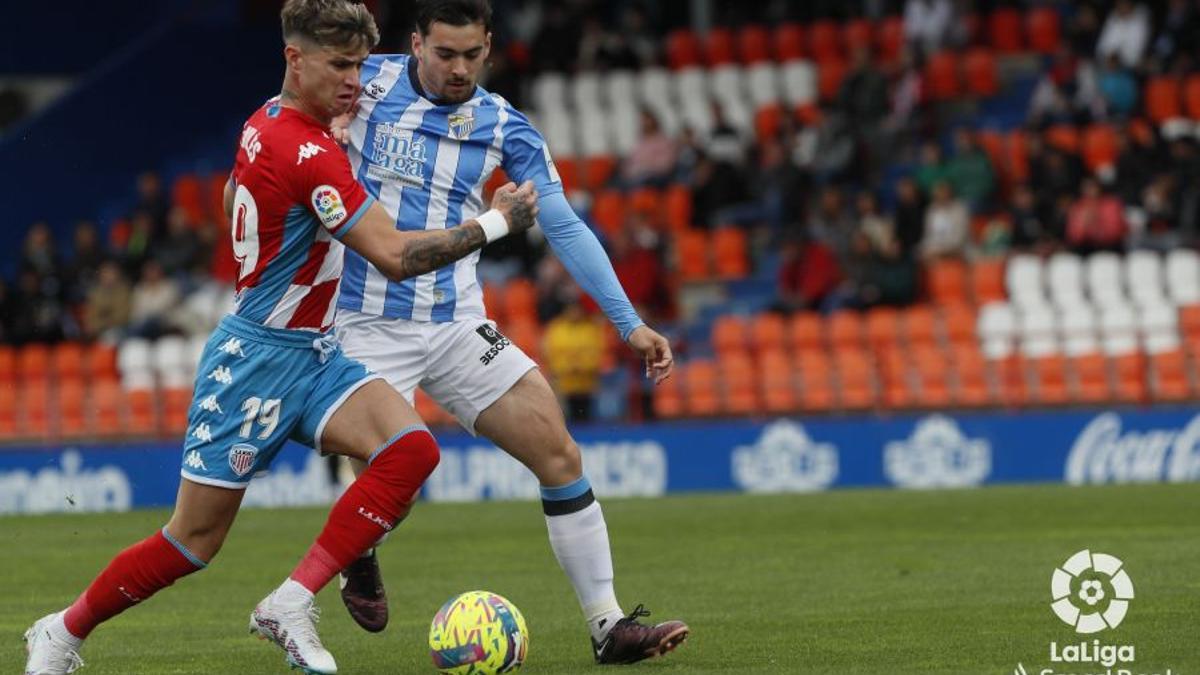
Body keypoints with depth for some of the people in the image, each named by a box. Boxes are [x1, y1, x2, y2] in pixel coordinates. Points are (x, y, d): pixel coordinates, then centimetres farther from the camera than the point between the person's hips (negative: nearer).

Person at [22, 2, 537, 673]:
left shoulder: (268, 121, 5)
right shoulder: (308, 154, -24)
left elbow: (232, 199, 29)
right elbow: (397, 256, -26)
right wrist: (495, 222, -17)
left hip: (313, 354, 9)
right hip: (258, 359, -9)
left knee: (412, 449, -16)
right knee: (195, 541, 0)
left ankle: (293, 603, -14)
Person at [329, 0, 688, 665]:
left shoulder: (504, 127, 3)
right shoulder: (368, 82, -5)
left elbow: (564, 228, 4)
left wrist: (630, 324, -3)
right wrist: (326, 124, -16)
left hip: (458, 327, 3)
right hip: (370, 328, -3)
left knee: (558, 452, -9)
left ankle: (607, 625, -3)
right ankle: (359, 563, 24)